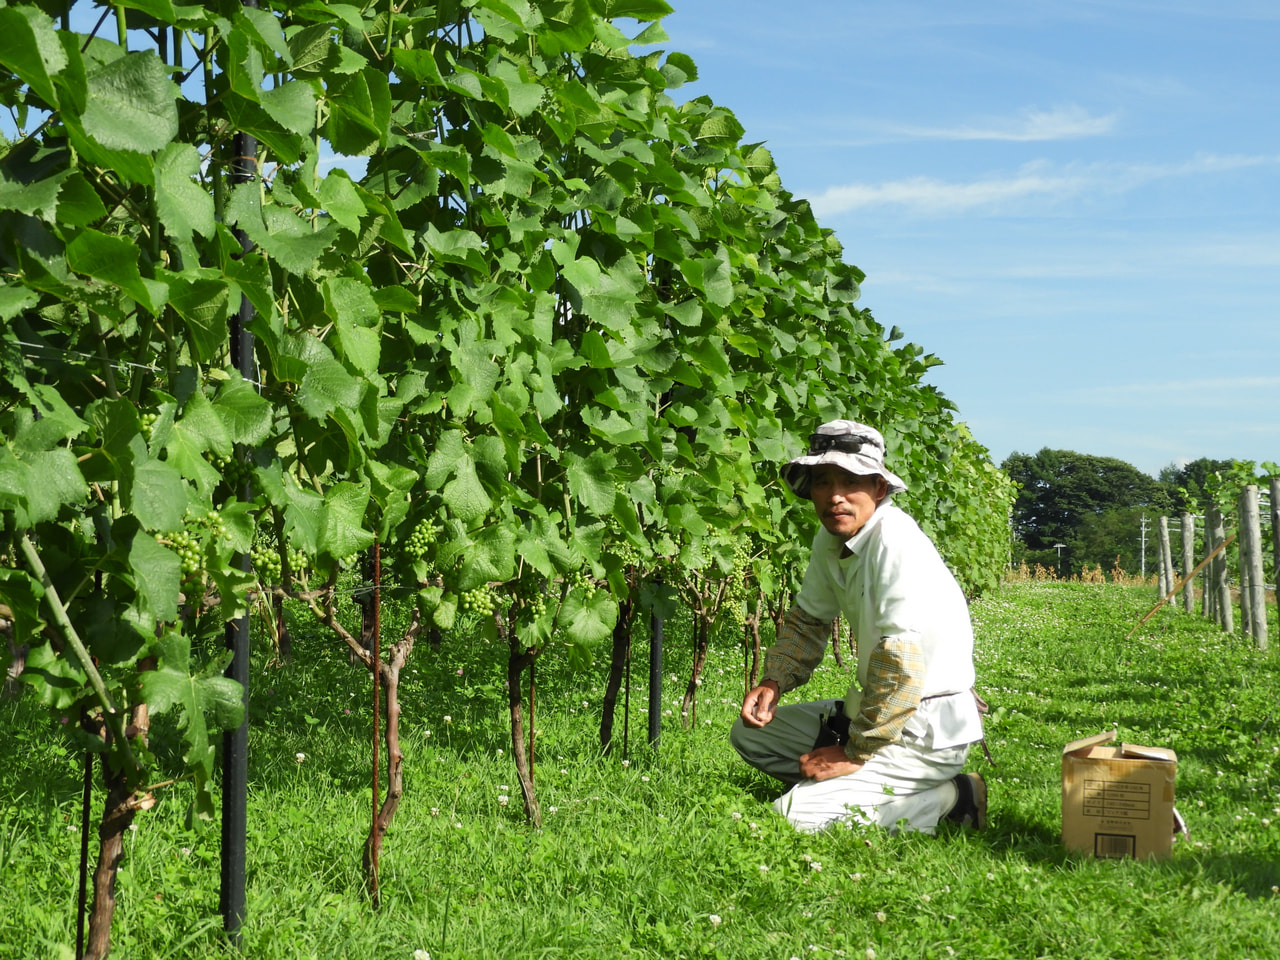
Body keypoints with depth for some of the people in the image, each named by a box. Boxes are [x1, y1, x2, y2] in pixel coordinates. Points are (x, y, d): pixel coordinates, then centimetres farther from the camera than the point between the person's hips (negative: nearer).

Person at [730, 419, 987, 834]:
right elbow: (808, 620, 18)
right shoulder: (830, 538, 4)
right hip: (877, 707, 9)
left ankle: (950, 798, -6)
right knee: (749, 733, 12)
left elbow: (900, 667, -26)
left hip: (928, 729, -9)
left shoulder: (896, 543, -23)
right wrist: (773, 682, 0)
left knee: (792, 816, -19)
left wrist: (856, 753, -20)